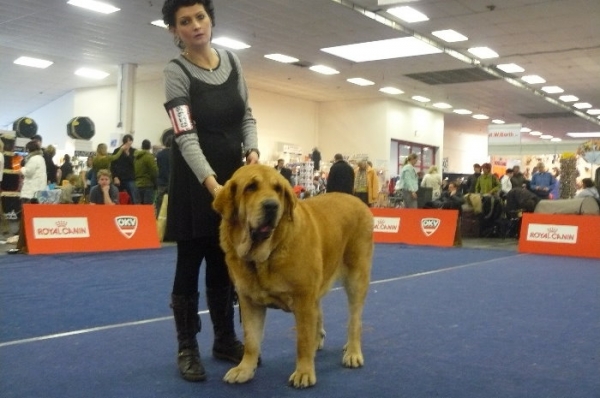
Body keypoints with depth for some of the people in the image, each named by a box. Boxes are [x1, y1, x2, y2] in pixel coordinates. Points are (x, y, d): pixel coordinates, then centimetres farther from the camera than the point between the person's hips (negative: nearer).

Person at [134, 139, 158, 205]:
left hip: (138, 184, 8)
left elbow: (134, 170, 15)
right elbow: (155, 171, -14)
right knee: (148, 206, -9)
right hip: (148, 185, -8)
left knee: (141, 205, 12)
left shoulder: (136, 157, 11)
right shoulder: (148, 156, -12)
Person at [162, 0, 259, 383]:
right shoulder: (176, 72, -13)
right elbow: (186, 137, -22)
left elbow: (247, 115, 9)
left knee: (224, 262, 12)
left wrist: (252, 152, -9)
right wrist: (211, 183, -35)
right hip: (195, 178, -5)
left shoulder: (233, 60, 3)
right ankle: (187, 346, 13)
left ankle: (225, 339, 24)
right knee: (191, 263, 1)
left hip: (234, 174, 5)